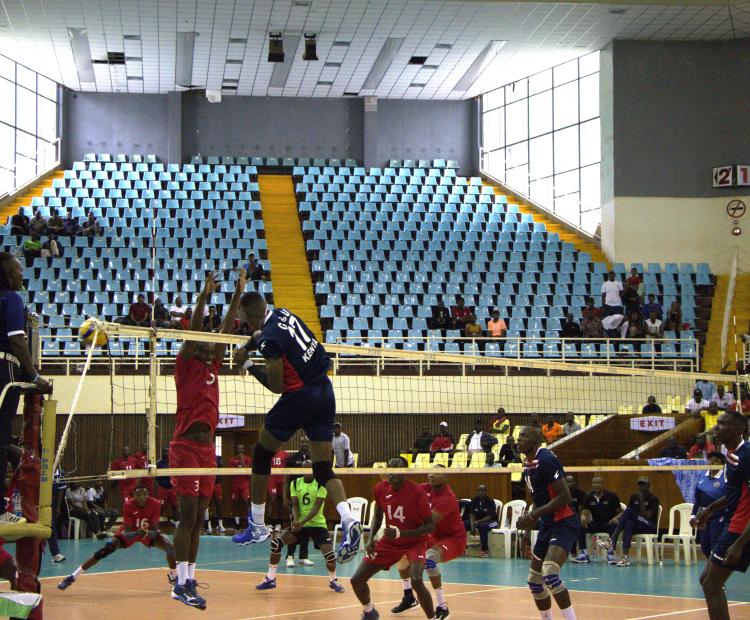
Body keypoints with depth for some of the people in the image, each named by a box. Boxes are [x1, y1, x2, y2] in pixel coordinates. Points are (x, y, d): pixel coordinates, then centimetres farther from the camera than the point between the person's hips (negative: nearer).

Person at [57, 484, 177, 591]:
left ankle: (173, 576, 10)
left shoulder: (155, 504, -27)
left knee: (170, 547, -22)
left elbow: (155, 530, -25)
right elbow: (127, 532, -28)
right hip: (131, 532, -1)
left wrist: (149, 533, -48)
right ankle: (73, 577, -17)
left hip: (149, 532, 1)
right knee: (106, 549, -22)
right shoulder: (128, 505, -29)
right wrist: (136, 533, -50)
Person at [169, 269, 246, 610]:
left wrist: (238, 294, 9)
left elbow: (226, 329, 13)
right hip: (186, 444, -7)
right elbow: (194, 330, -12)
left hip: (207, 446, 7)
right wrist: (204, 296, -20)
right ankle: (182, 583, -12)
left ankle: (189, 580, 9)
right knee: (188, 514, -11)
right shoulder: (186, 365, 0)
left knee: (198, 517, 6)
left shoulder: (212, 367, 16)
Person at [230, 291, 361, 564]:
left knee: (262, 453, 11)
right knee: (324, 469, 6)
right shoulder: (282, 314, 7)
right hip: (325, 391, 8)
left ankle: (257, 526, 17)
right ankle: (348, 520, -18)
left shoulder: (270, 339, -17)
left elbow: (277, 387, -12)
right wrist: (247, 347, 33)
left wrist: (248, 365, -3)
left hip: (300, 396, -8)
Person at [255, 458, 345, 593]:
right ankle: (270, 579, -2)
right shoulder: (295, 483, 0)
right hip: (299, 523, 3)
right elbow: (295, 505, -2)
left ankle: (333, 581, 12)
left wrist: (302, 522, -29)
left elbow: (317, 506, -18)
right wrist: (296, 520, -22)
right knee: (276, 543, -14)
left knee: (329, 554, -19)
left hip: (317, 524, -3)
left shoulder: (321, 484, -11)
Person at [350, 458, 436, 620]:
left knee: (416, 580, -32)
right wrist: (371, 538, -5)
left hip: (414, 542, -5)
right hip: (389, 542, 5)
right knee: (357, 580, 2)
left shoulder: (417, 492, -24)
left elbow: (431, 526, -19)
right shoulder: (381, 488, -9)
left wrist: (400, 533, -30)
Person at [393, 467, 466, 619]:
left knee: (429, 558, -35)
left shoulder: (447, 498, -27)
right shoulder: (427, 489, -4)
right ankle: (409, 598, 22)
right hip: (434, 537, 9)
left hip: (453, 539, -9)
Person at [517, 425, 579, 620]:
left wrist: (532, 515, -21)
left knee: (549, 574, -28)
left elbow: (564, 497, -22)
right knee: (534, 580, 13)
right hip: (547, 525, 10)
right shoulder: (528, 464, 12)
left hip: (564, 524, -10)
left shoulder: (545, 460, -17)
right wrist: (528, 529, 18)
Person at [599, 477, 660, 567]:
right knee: (629, 524, -33)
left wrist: (642, 501, -16)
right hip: (637, 526, 5)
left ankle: (612, 542, -37)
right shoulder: (634, 497, 13)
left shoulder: (653, 499, -4)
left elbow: (646, 517, -15)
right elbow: (626, 513, 6)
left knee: (629, 511, -28)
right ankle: (626, 556, -47)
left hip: (650, 527, -5)